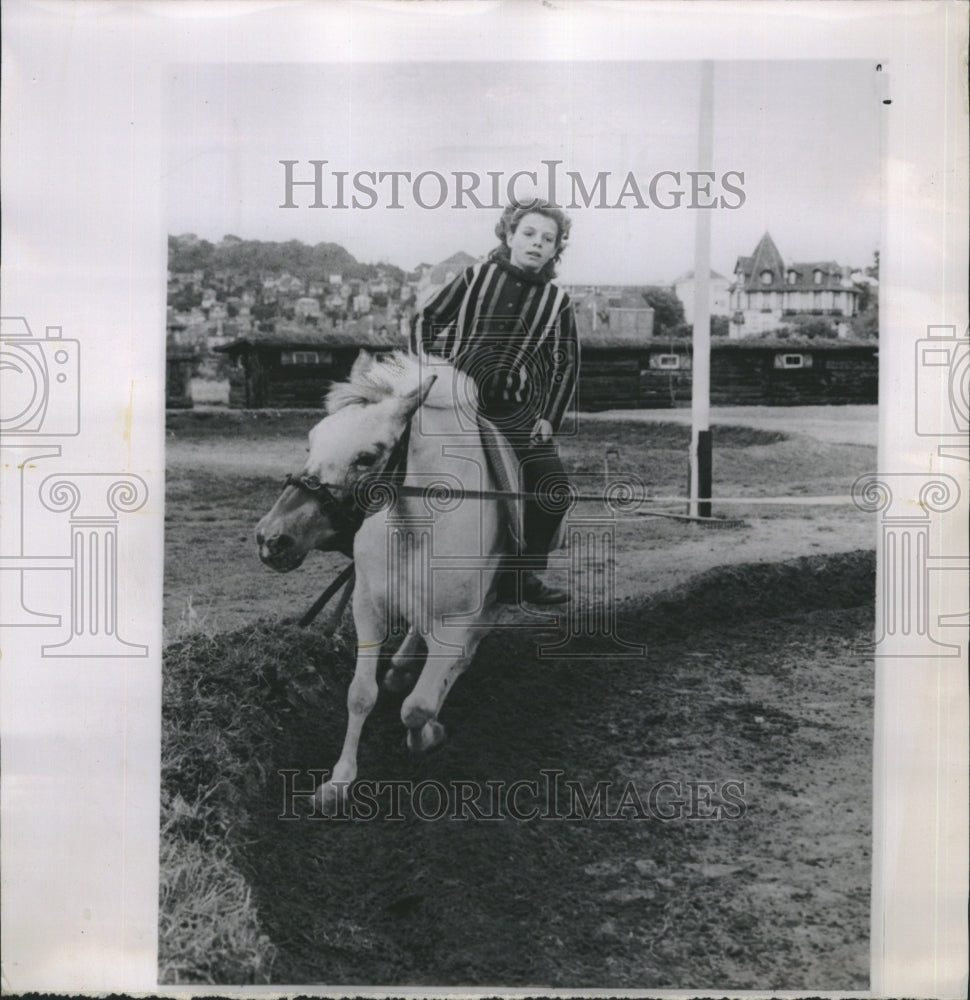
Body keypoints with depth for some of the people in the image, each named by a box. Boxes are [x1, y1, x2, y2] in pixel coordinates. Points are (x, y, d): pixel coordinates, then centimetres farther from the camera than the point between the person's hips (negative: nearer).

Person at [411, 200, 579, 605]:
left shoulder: (556, 300, 5)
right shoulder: (477, 277, 2)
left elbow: (567, 364, 10)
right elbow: (426, 320, 8)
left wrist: (549, 419, 2)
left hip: (518, 412, 2)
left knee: (553, 486, -6)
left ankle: (521, 575, 9)